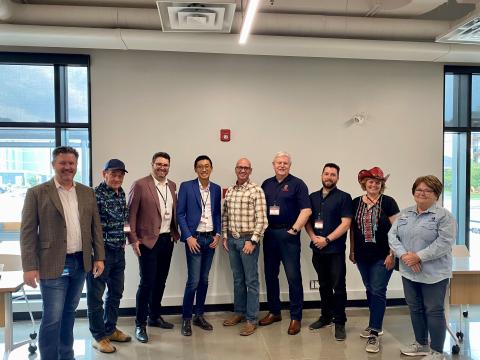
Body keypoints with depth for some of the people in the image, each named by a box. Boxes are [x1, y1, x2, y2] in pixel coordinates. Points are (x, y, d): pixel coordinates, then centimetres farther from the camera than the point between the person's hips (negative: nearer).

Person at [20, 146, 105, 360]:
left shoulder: (87, 193, 8)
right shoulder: (37, 193, -4)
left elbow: (96, 227, 10)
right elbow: (28, 232, -7)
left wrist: (99, 257, 4)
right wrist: (30, 267, -12)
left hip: (81, 263, 5)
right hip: (53, 265, -4)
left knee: (69, 313, 18)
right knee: (52, 318, -1)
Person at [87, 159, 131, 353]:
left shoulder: (121, 193, 8)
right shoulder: (96, 194, -16)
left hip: (119, 251, 8)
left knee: (116, 292, 18)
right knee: (96, 295, 6)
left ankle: (110, 329, 34)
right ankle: (99, 336, 19)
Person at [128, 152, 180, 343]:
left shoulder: (172, 185, 10)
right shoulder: (140, 185, -9)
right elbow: (131, 213, -9)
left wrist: (175, 232, 9)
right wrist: (133, 239, -12)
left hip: (167, 239, 6)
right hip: (148, 240, -6)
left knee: (160, 281, 15)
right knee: (147, 282, -3)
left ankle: (155, 316, 31)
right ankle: (140, 324, 11)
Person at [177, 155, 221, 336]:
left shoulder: (216, 189, 8)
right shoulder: (186, 187, -4)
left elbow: (217, 213, 13)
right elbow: (180, 214, -5)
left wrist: (217, 234, 2)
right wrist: (188, 237, -12)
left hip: (210, 238, 4)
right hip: (194, 238, -4)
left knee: (204, 279, 11)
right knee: (193, 281, -5)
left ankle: (199, 315, 25)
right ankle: (186, 319, 11)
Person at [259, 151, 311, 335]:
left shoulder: (297, 184, -3)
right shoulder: (266, 184, 12)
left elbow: (306, 210, -9)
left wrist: (294, 230, -13)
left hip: (288, 234, -5)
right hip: (269, 234, 5)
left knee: (293, 276, -2)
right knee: (270, 275, 12)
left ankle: (295, 317, 9)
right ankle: (274, 312, 27)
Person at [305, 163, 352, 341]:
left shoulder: (344, 197, -3)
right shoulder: (313, 197, 11)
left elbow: (346, 223, -11)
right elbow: (307, 220, 11)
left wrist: (327, 240, -14)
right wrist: (313, 237, -7)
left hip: (335, 250, -4)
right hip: (317, 249, 5)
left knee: (338, 286, 1)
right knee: (324, 285, 15)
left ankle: (340, 322, 13)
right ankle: (326, 316, 29)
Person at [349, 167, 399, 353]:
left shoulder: (388, 202, -7)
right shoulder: (356, 202, 6)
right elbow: (352, 228, 11)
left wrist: (392, 254, -13)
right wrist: (351, 251, 10)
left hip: (382, 257, -4)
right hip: (362, 256, 5)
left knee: (378, 292, -4)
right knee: (370, 290, 16)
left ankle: (374, 334, 2)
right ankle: (375, 324, 33)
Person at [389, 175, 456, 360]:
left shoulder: (444, 216, -9)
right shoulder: (404, 213, 8)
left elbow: (444, 243, -18)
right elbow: (392, 235, 2)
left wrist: (419, 257, -21)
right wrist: (404, 255, -14)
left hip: (434, 273, -5)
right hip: (409, 272, 6)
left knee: (433, 311, 4)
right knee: (415, 309, 16)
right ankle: (421, 344, 33)